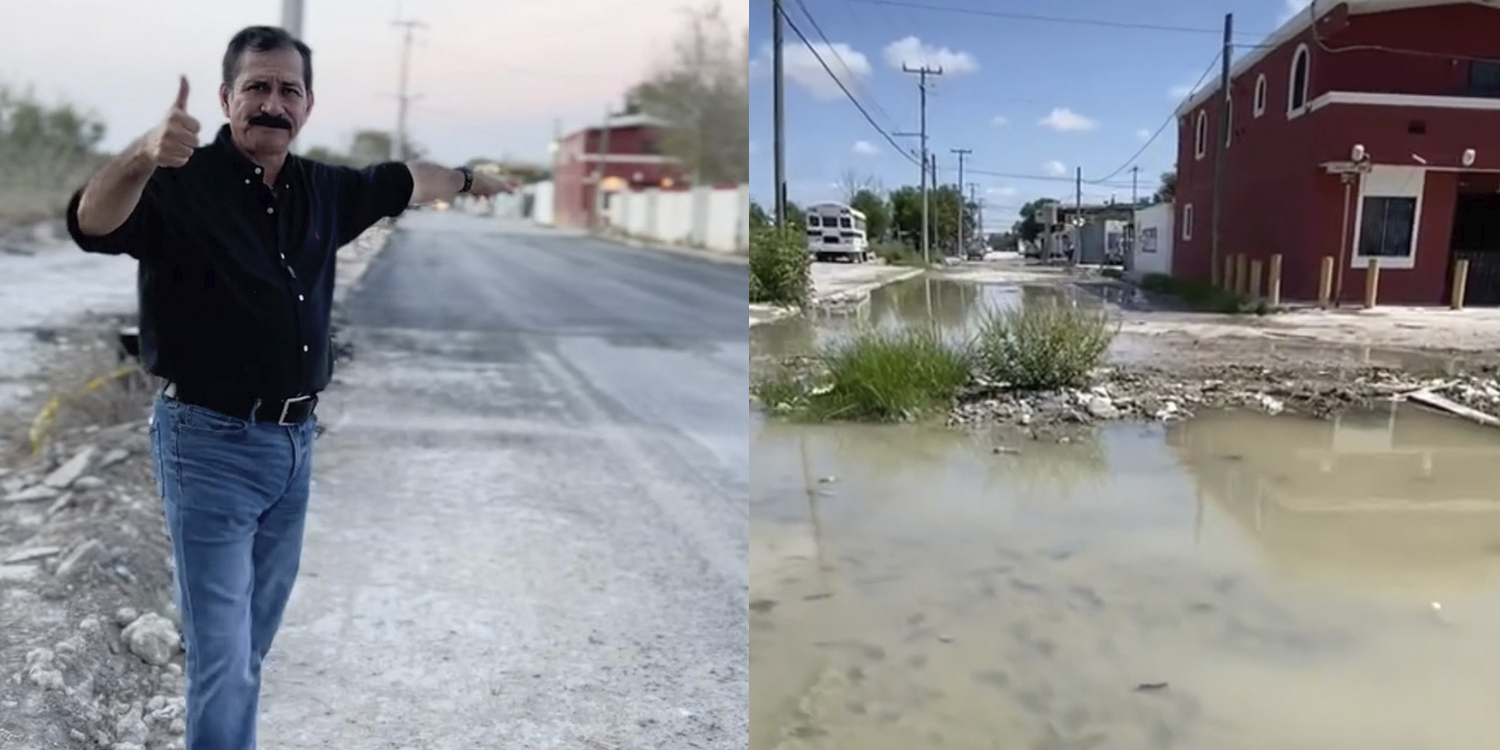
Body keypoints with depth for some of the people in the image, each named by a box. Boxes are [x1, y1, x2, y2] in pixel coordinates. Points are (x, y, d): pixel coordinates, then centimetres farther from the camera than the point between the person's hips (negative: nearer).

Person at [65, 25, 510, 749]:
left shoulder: (320, 189, 6)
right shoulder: (180, 182, -13)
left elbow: (401, 181, 25)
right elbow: (93, 224, -32)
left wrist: (464, 179, 40)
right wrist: (140, 157, -52)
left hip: (294, 441, 6)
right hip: (210, 444, -6)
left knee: (253, 642, 20)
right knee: (223, 655, -2)